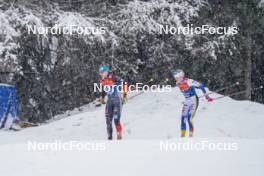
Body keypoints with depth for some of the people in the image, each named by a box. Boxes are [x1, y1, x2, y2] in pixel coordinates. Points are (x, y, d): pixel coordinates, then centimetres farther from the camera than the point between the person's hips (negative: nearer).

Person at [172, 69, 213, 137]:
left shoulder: (189, 81, -21)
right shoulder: (178, 84, -1)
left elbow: (201, 86, -15)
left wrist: (206, 96, -13)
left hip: (194, 101, -7)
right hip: (186, 102, 7)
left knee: (189, 119, -16)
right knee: (183, 120, 0)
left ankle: (191, 135, -7)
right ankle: (182, 136, 8)